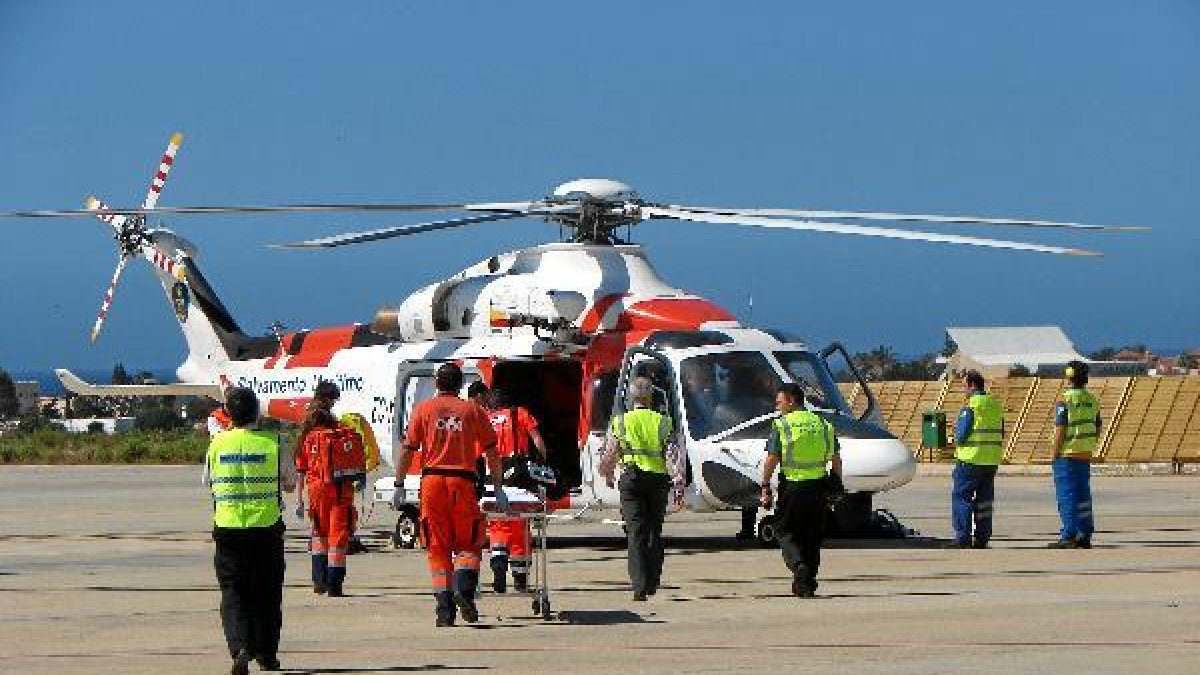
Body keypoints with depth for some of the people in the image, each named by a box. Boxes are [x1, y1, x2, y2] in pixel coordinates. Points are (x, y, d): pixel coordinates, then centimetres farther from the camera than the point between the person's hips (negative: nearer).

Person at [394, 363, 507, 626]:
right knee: (468, 544, 10)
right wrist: (498, 489, 12)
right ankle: (464, 589, -16)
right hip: (463, 481, 0)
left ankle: (445, 608, 0)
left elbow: (406, 449, 3)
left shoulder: (423, 409, 8)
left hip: (432, 481, 0)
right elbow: (491, 452, 7)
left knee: (438, 548, 6)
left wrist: (399, 486, 6)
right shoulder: (473, 410, 8)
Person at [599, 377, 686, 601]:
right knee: (655, 532, 15)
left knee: (636, 532, -6)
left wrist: (608, 476, 30)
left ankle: (640, 586, -19)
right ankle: (652, 584, 21)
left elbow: (609, 455, 11)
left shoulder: (620, 422, 4)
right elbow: (675, 456, -2)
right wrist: (678, 486, -3)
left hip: (631, 478, -2)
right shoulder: (663, 423, 6)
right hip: (658, 479, 2)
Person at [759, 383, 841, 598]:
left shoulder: (781, 425, -5)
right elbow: (836, 459, 11)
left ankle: (799, 565, -20)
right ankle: (808, 583, 15)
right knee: (812, 537, 13)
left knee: (787, 533, 6)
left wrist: (765, 487, -6)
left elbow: (771, 460, -10)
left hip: (791, 487, -4)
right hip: (818, 488, 4)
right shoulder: (823, 425, 9)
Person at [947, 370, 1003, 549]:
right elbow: (1000, 433, 16)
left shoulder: (970, 407, -14)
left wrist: (957, 440, 6)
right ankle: (982, 538, 12)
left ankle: (963, 538, -6)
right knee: (984, 499, 11)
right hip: (992, 459, 7)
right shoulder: (995, 405, 10)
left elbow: (961, 435, -14)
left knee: (961, 497, -1)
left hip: (971, 460, -7)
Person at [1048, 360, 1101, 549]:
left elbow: (1060, 431, -16)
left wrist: (1055, 454, -10)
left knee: (1067, 495, -5)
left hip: (1067, 455, -7)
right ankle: (1085, 537, 12)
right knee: (1083, 496, 11)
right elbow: (1097, 430, 13)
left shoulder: (1064, 400, -12)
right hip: (1085, 455, 7)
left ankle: (1069, 536, -10)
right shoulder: (1092, 401, 9)